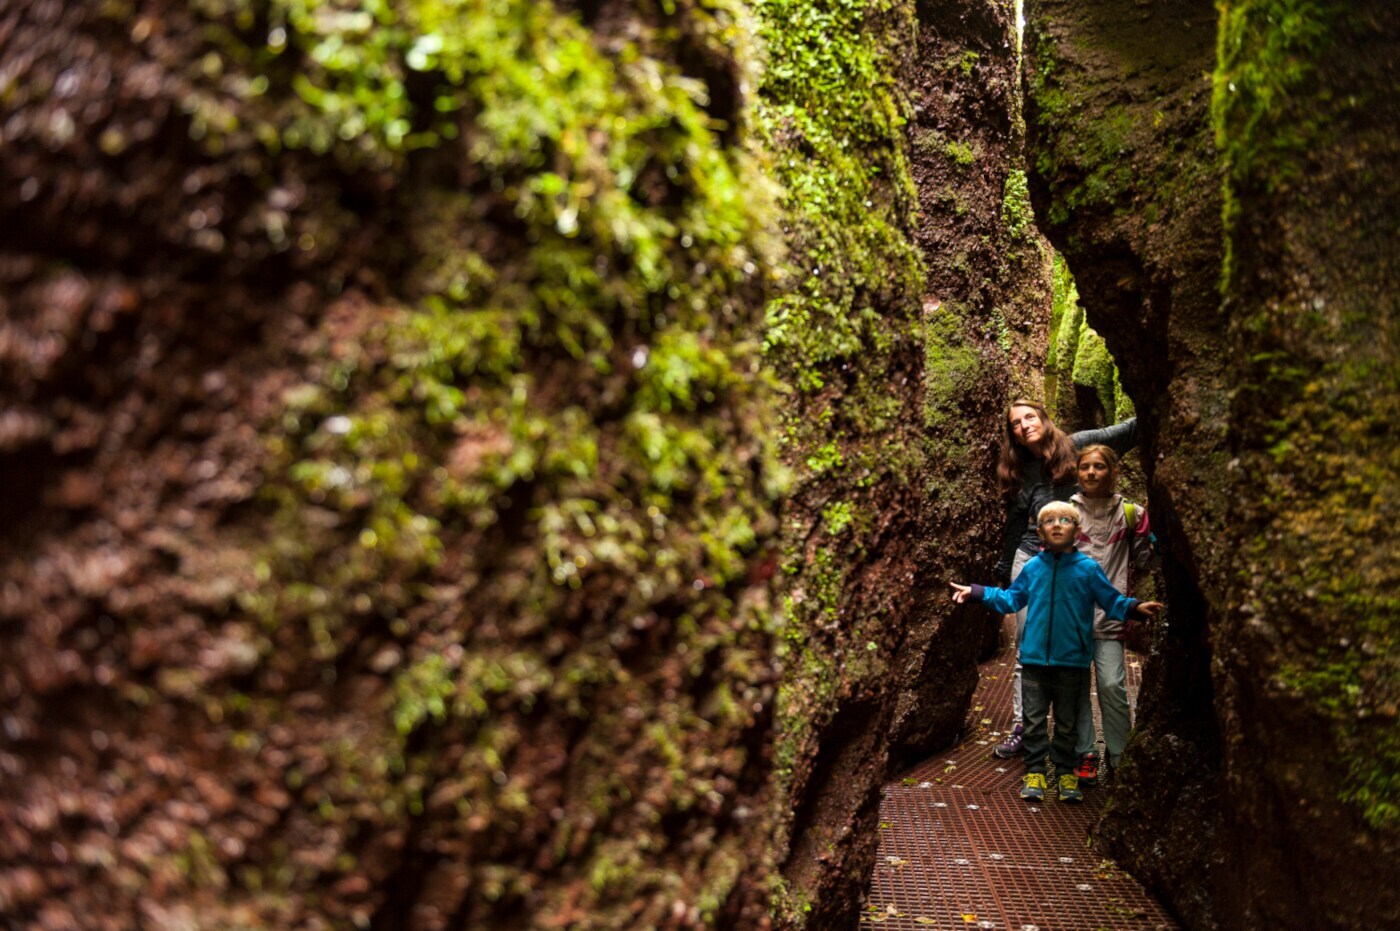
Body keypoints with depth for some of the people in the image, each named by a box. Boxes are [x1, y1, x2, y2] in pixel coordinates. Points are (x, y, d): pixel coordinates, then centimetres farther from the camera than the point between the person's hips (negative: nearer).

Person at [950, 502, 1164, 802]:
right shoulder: (1032, 568, 1)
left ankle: (1066, 772, 24)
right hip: (1035, 658, 1)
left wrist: (1135, 608, -16)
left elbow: (1112, 601, 1)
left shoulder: (1088, 569, -4)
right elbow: (1010, 598, 12)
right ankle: (1034, 772, 17)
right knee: (1034, 720, 7)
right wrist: (975, 592, 6)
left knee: (1066, 722, 12)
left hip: (1072, 661, -1)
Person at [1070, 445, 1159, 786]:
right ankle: (1085, 755, 16)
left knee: (1112, 684, -7)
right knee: (1076, 685, 4)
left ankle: (1118, 755, 11)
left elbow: (1144, 560, 14)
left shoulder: (1129, 512, 7)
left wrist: (1158, 539, -1)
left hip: (1109, 612, -1)